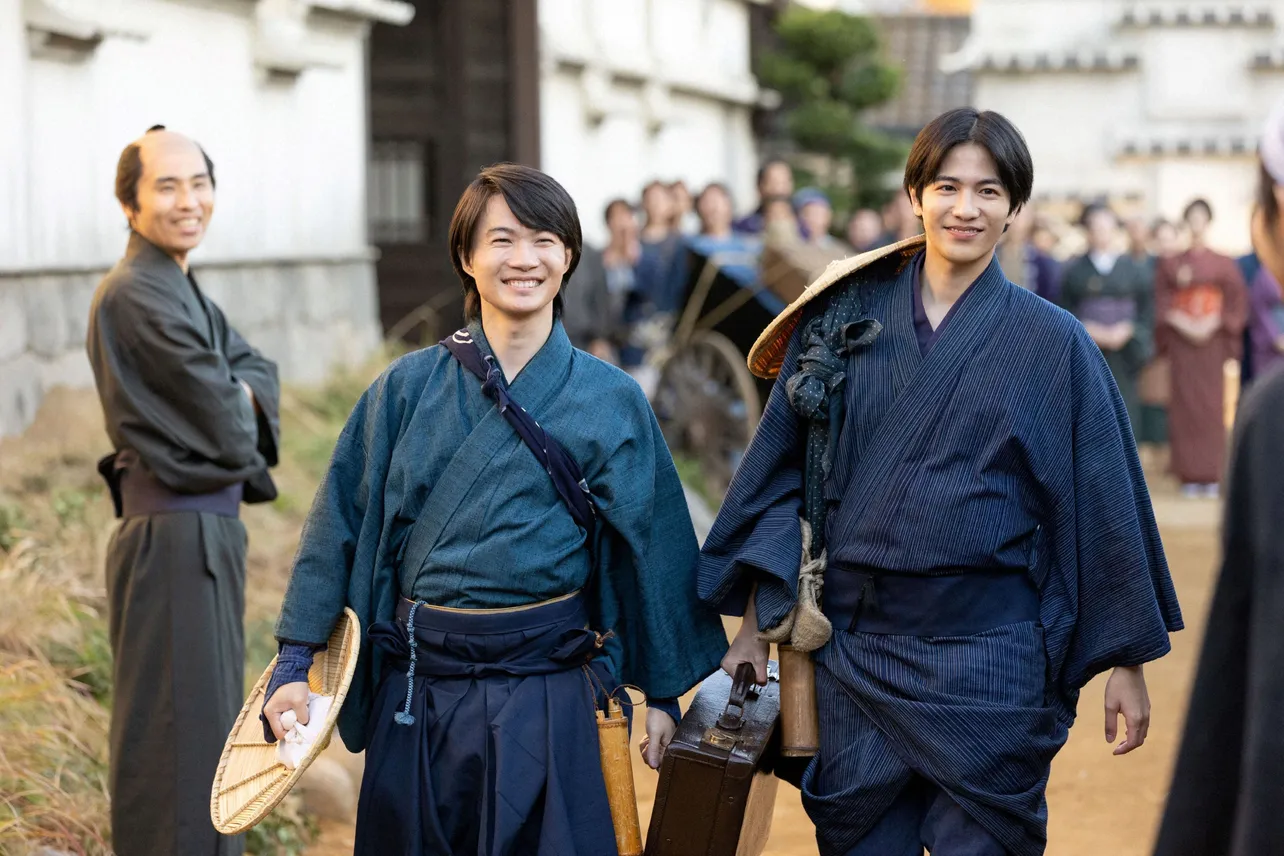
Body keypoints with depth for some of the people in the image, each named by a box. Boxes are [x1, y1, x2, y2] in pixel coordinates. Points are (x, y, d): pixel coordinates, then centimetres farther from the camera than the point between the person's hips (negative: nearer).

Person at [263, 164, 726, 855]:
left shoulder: (611, 400, 2)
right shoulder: (409, 387, 2)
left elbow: (652, 546, 6)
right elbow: (341, 521, 3)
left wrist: (663, 692, 7)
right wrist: (294, 664, -3)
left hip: (547, 690, -1)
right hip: (418, 689, 1)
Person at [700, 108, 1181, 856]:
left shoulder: (1053, 343, -2)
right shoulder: (846, 319, 4)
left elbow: (1103, 499, 0)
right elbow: (782, 469, 7)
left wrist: (1126, 659, 0)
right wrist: (758, 625, 2)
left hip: (987, 654, -2)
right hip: (854, 646, 2)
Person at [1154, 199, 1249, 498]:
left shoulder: (1223, 264, 6)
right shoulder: (1170, 265, 8)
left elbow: (1237, 302, 2)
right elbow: (1162, 304, 5)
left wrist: (1213, 324, -10)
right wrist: (1182, 324, -10)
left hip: (1212, 340, -1)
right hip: (1181, 341, 1)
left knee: (1212, 404, -4)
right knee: (1185, 403, -3)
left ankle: (1211, 475, 0)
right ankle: (1189, 476, 0)